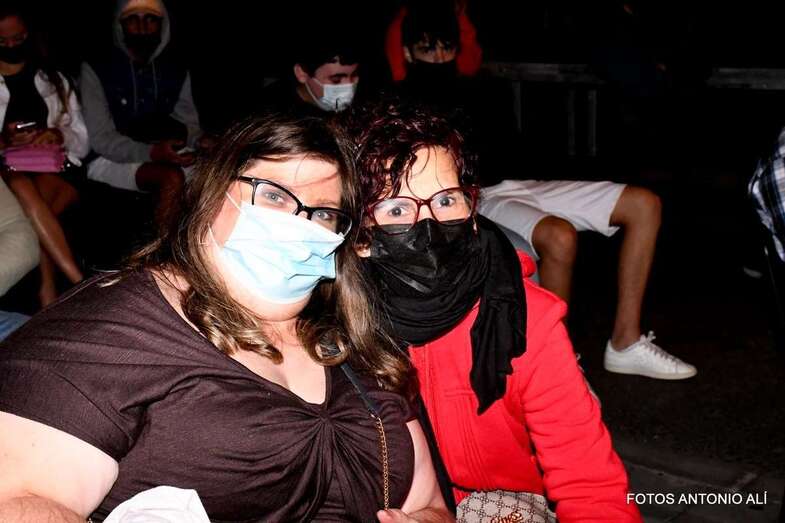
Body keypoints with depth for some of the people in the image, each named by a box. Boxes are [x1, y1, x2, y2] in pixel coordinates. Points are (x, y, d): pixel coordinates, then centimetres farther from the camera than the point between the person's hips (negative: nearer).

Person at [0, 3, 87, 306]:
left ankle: (47, 290, -37)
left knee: (41, 187, -34)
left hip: (57, 172, 1)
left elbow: (82, 143, 13)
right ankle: (82, 284, -42)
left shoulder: (53, 81, 20)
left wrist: (60, 136, -8)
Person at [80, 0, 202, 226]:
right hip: (112, 160, -4)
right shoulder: (96, 69, -3)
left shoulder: (176, 69, 11)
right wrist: (152, 153, -27)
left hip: (168, 155, 4)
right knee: (172, 177, -33)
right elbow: (101, 139, -10)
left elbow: (190, 127, 8)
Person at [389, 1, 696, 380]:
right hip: (472, 203, -7)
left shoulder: (477, 91, 23)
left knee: (644, 205, -3)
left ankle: (625, 343, -4)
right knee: (559, 236, -38)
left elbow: (509, 158, 19)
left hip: (511, 186, 8)